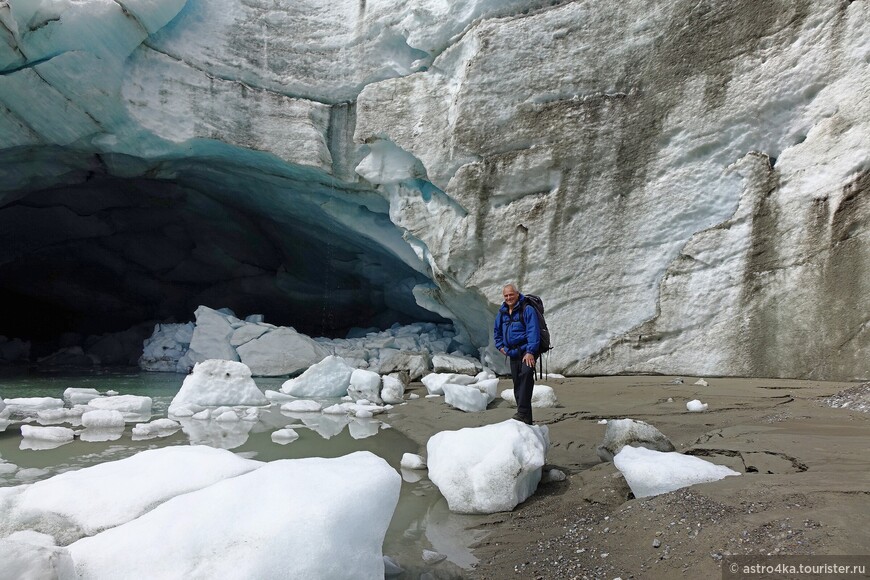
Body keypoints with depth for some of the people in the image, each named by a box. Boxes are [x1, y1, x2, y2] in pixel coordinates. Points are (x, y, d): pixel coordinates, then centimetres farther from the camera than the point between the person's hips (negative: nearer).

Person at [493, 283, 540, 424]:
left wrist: (530, 352, -22)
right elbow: (496, 331, 28)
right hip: (513, 354, 7)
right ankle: (526, 419, 17)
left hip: (527, 351, -7)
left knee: (526, 374, -31)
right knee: (517, 384, 8)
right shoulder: (502, 312, 13)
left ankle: (523, 412, -35)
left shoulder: (527, 309, -9)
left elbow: (533, 331, -15)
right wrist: (500, 346, 15)